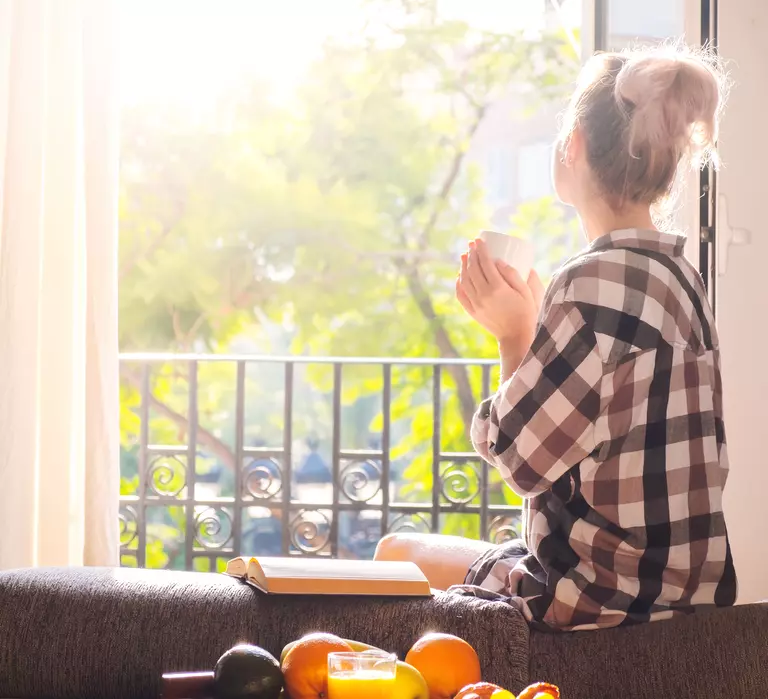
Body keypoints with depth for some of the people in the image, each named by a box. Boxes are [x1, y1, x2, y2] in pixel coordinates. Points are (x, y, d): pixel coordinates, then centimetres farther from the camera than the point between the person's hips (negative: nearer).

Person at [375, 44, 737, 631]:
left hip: (606, 599, -9)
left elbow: (518, 451, -17)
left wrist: (515, 335, -5)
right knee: (398, 550, 25)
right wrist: (527, 329, 10)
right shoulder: (675, 274, 9)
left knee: (397, 555, 15)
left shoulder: (602, 280, -22)